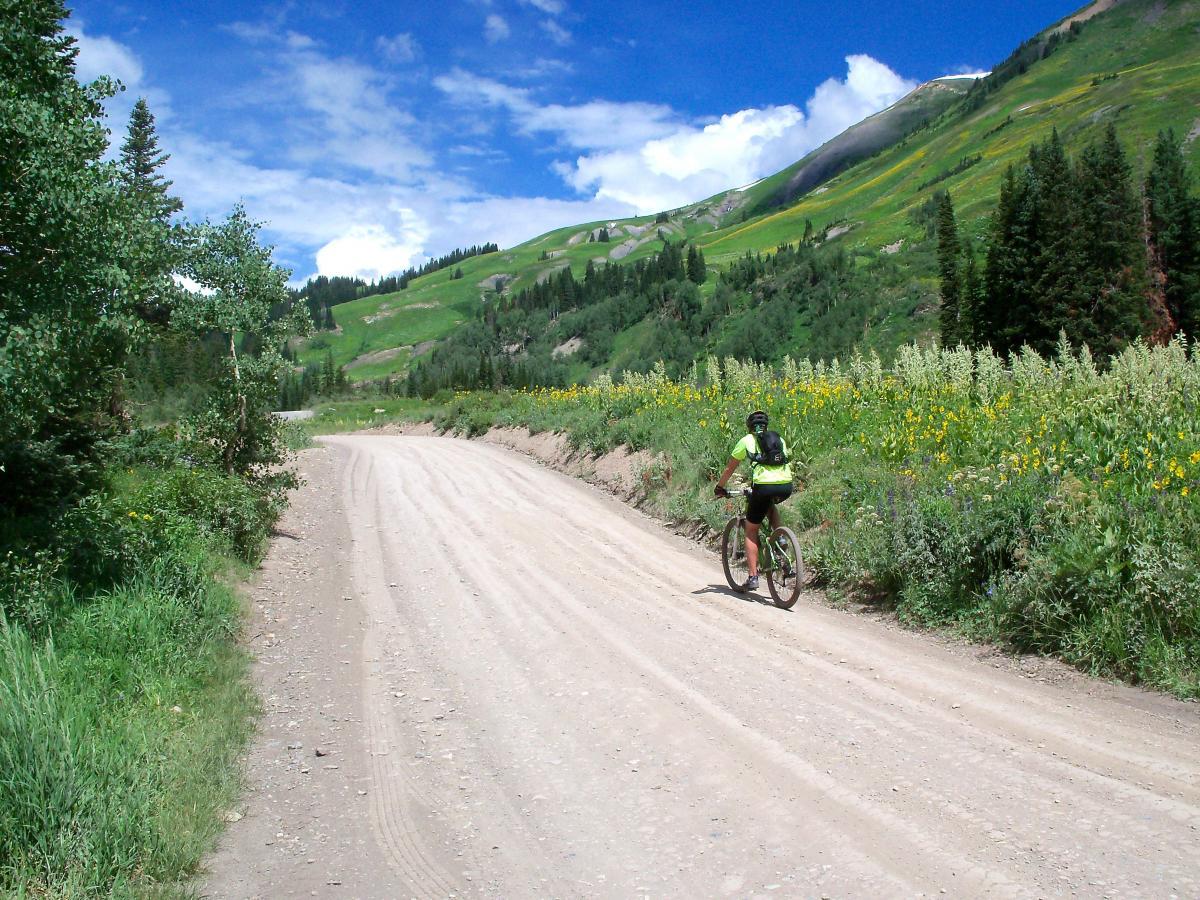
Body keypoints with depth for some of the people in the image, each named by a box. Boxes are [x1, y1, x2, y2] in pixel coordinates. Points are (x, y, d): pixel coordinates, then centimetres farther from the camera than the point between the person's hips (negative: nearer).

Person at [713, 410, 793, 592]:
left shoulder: (746, 441, 15)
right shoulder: (779, 439, 25)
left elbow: (729, 469, 19)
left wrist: (719, 487, 34)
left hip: (763, 486, -4)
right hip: (786, 487, 4)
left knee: (751, 531, 13)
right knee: (771, 504, 39)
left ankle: (753, 577, 6)